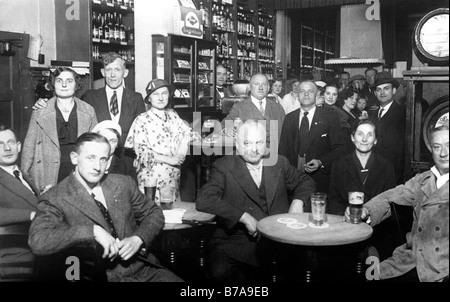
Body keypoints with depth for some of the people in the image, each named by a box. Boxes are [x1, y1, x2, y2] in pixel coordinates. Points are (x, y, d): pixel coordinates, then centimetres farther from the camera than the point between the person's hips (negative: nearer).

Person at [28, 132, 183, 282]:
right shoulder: (54, 199, -6)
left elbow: (154, 214, 17)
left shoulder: (123, 183, 7)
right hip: (103, 276, -3)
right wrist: (92, 231, -25)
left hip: (144, 267, 4)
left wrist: (138, 240, -3)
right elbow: (37, 242, -21)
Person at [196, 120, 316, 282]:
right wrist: (244, 217, -17)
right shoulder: (224, 166, 1)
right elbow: (203, 200, -12)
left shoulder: (279, 163, 13)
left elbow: (305, 181, 28)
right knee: (221, 273, -31)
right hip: (237, 241, -3)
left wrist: (298, 201, 5)